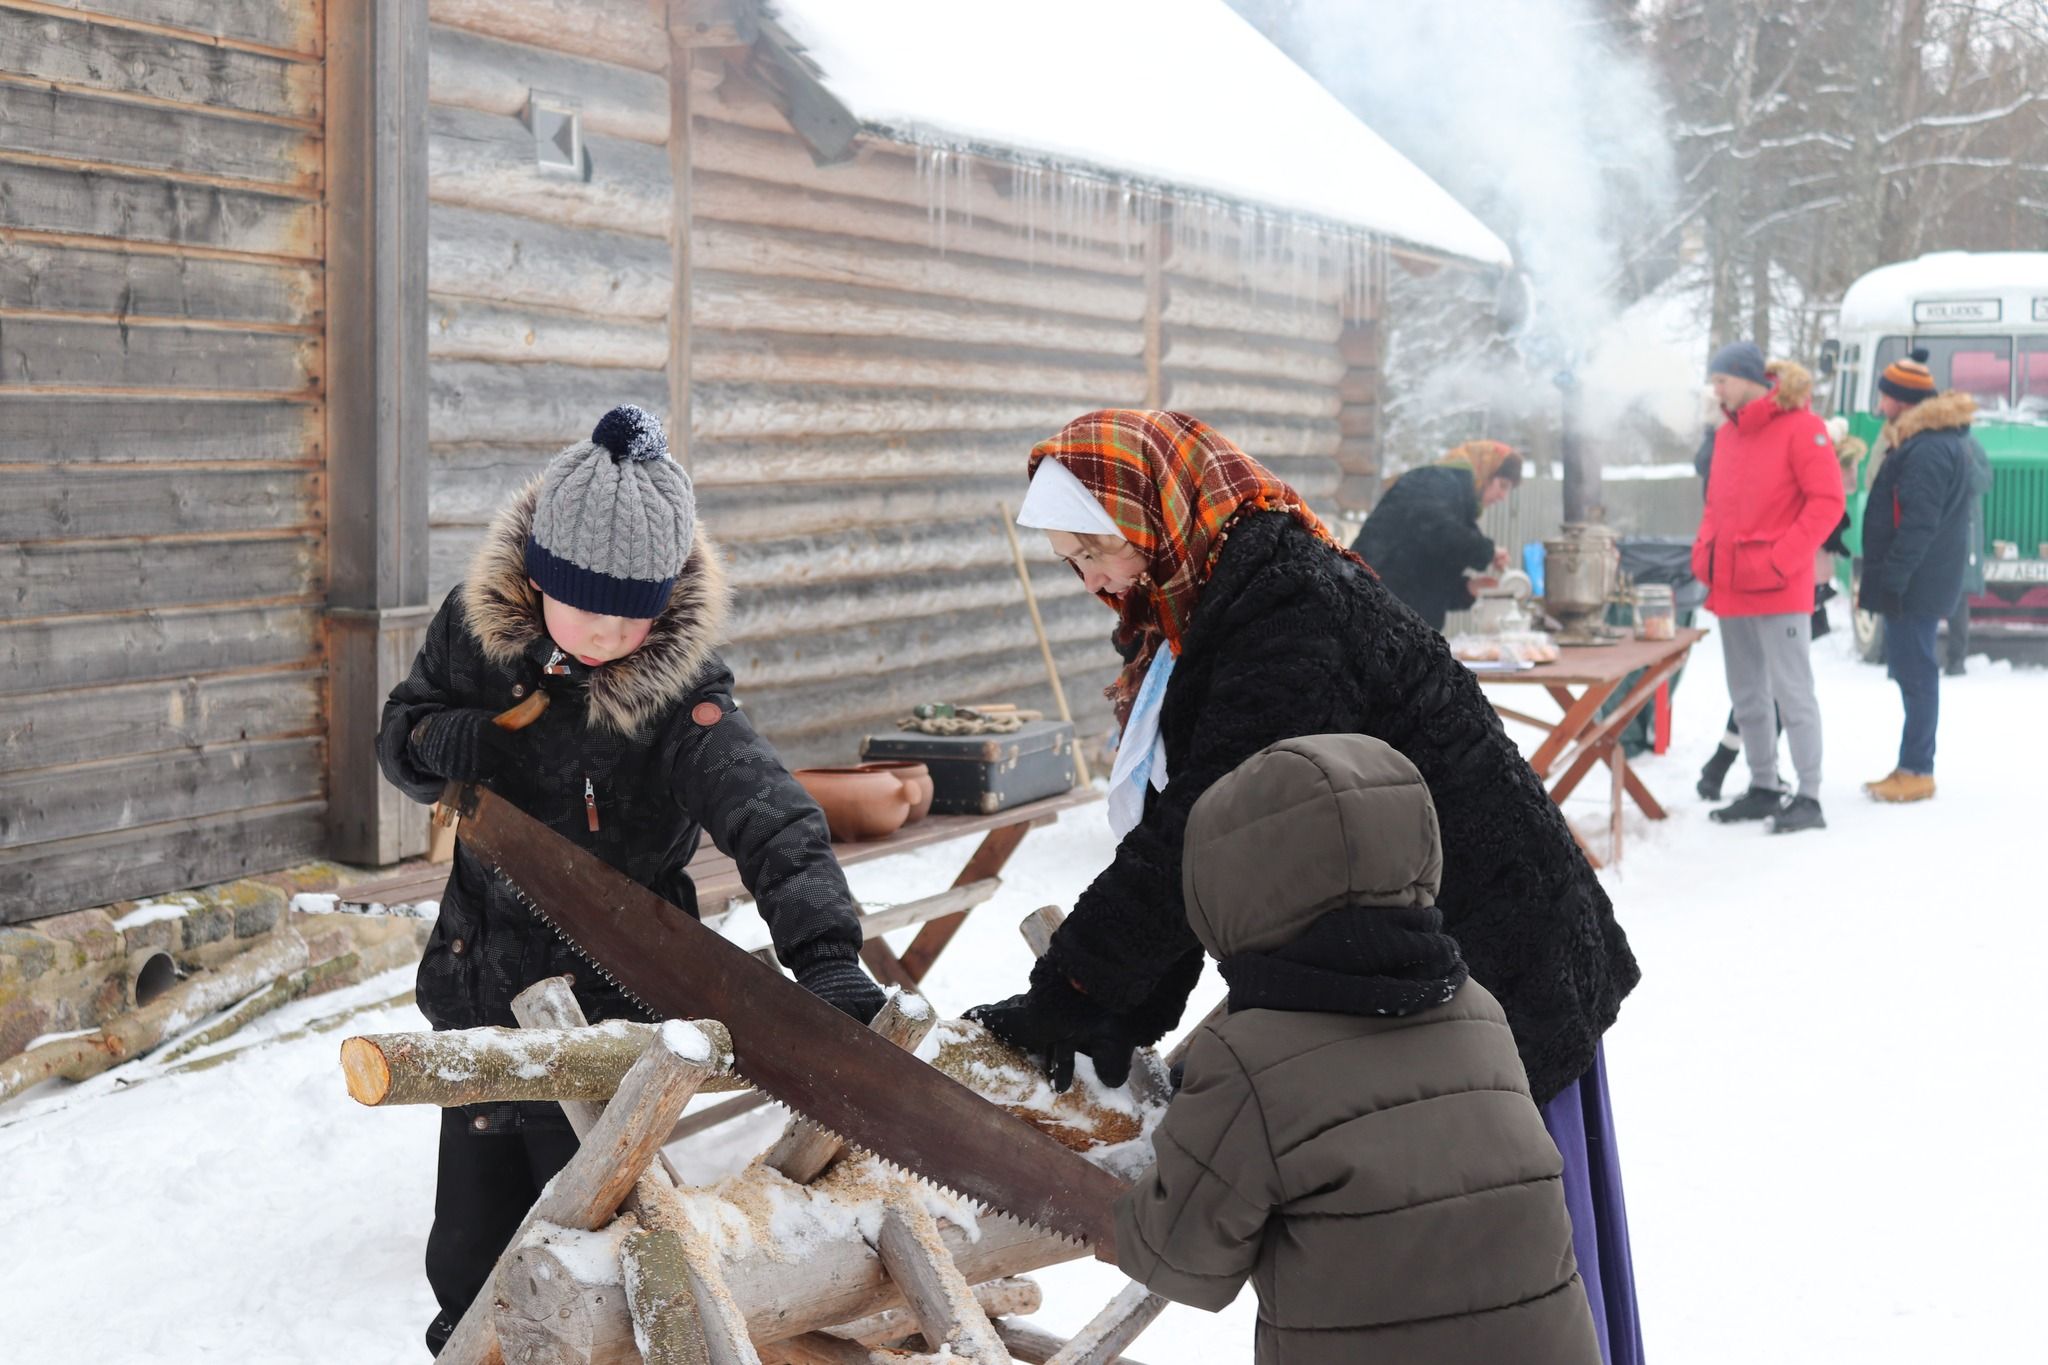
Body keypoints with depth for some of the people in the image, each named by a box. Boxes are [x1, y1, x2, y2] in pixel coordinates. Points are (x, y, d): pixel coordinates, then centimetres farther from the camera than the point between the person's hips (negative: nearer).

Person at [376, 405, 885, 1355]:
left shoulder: (680, 690, -22)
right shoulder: (478, 627, -8)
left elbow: (769, 815, -35)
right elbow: (399, 732, 7)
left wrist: (826, 954, -51)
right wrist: (440, 742, -18)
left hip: (609, 1002, -4)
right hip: (479, 984, 5)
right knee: (469, 1257, 17)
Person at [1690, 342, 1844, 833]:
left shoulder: (1799, 427, -9)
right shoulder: (1727, 435, 13)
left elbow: (1827, 501, -12)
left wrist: (1782, 558, -17)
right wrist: (1704, 549, 4)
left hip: (1780, 589, -8)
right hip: (1730, 586, 8)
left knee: (1792, 692, -6)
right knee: (1747, 696, 13)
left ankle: (1809, 797, -2)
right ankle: (1763, 789, 22)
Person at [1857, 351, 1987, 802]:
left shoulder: (1927, 449, -19)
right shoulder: (1947, 439, 16)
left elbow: (1918, 524, -23)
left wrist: (1891, 579, -22)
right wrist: (1884, 578, 22)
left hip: (1917, 584, -11)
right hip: (1918, 582, 11)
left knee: (1914, 673, -6)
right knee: (1911, 671, 14)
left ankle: (1917, 772, -1)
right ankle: (1912, 767, 21)